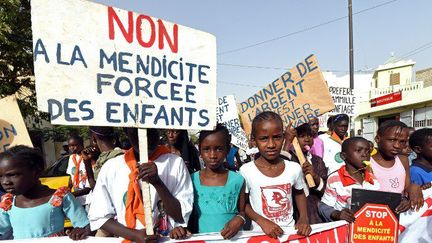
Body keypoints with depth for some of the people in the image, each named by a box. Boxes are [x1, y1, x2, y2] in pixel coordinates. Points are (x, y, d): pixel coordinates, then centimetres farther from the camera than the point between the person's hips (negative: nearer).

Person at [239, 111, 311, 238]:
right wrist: (262, 221, -15)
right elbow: (243, 204, -3)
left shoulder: (294, 168, -7)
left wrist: (304, 218, -1)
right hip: (261, 233, -2)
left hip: (290, 231, 2)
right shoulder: (246, 171, -14)